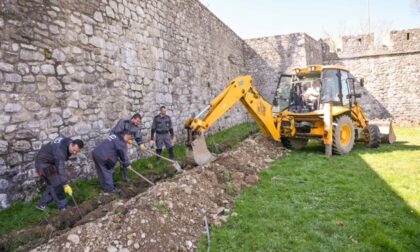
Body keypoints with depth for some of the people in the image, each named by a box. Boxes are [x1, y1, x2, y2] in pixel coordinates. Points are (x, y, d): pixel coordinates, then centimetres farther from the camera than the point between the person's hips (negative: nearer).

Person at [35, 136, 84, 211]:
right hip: (43, 163, -9)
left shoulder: (68, 141, -7)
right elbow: (60, 169, -38)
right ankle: (63, 207, -4)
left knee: (53, 185, 9)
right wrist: (65, 184, -40)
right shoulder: (60, 150, -34)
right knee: (56, 185, -10)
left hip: (50, 162, 9)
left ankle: (42, 204, 20)